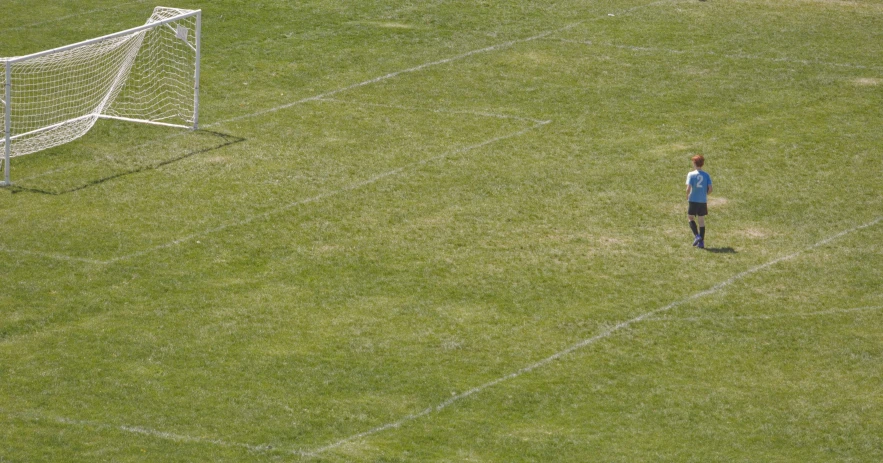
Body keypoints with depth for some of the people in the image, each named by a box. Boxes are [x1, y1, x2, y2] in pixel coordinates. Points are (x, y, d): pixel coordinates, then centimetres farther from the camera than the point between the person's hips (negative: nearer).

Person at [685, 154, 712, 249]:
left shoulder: (691, 174, -9)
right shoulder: (706, 175, 2)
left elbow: (688, 188, -16)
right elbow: (710, 189, -3)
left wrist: (687, 196, 3)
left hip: (693, 200, -4)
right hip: (703, 201, 4)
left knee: (691, 218, 11)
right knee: (701, 221, 9)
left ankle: (697, 236, -8)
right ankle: (701, 242, 8)